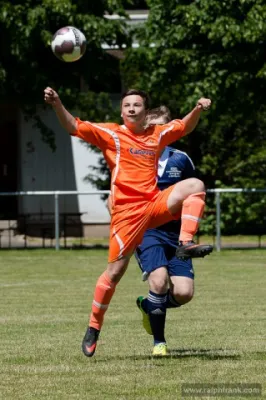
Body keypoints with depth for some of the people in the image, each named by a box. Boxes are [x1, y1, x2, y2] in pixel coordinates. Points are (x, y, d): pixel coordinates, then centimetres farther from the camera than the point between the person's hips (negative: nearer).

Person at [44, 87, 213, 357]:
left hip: (155, 204, 4)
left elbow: (184, 127, 31)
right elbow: (74, 127, -5)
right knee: (115, 271, -5)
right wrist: (57, 104, -21)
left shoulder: (157, 134, 16)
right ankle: (93, 329, 8)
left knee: (194, 185, -17)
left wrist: (198, 109, 12)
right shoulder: (111, 135, 3)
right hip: (127, 210, -4)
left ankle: (185, 244, -24)